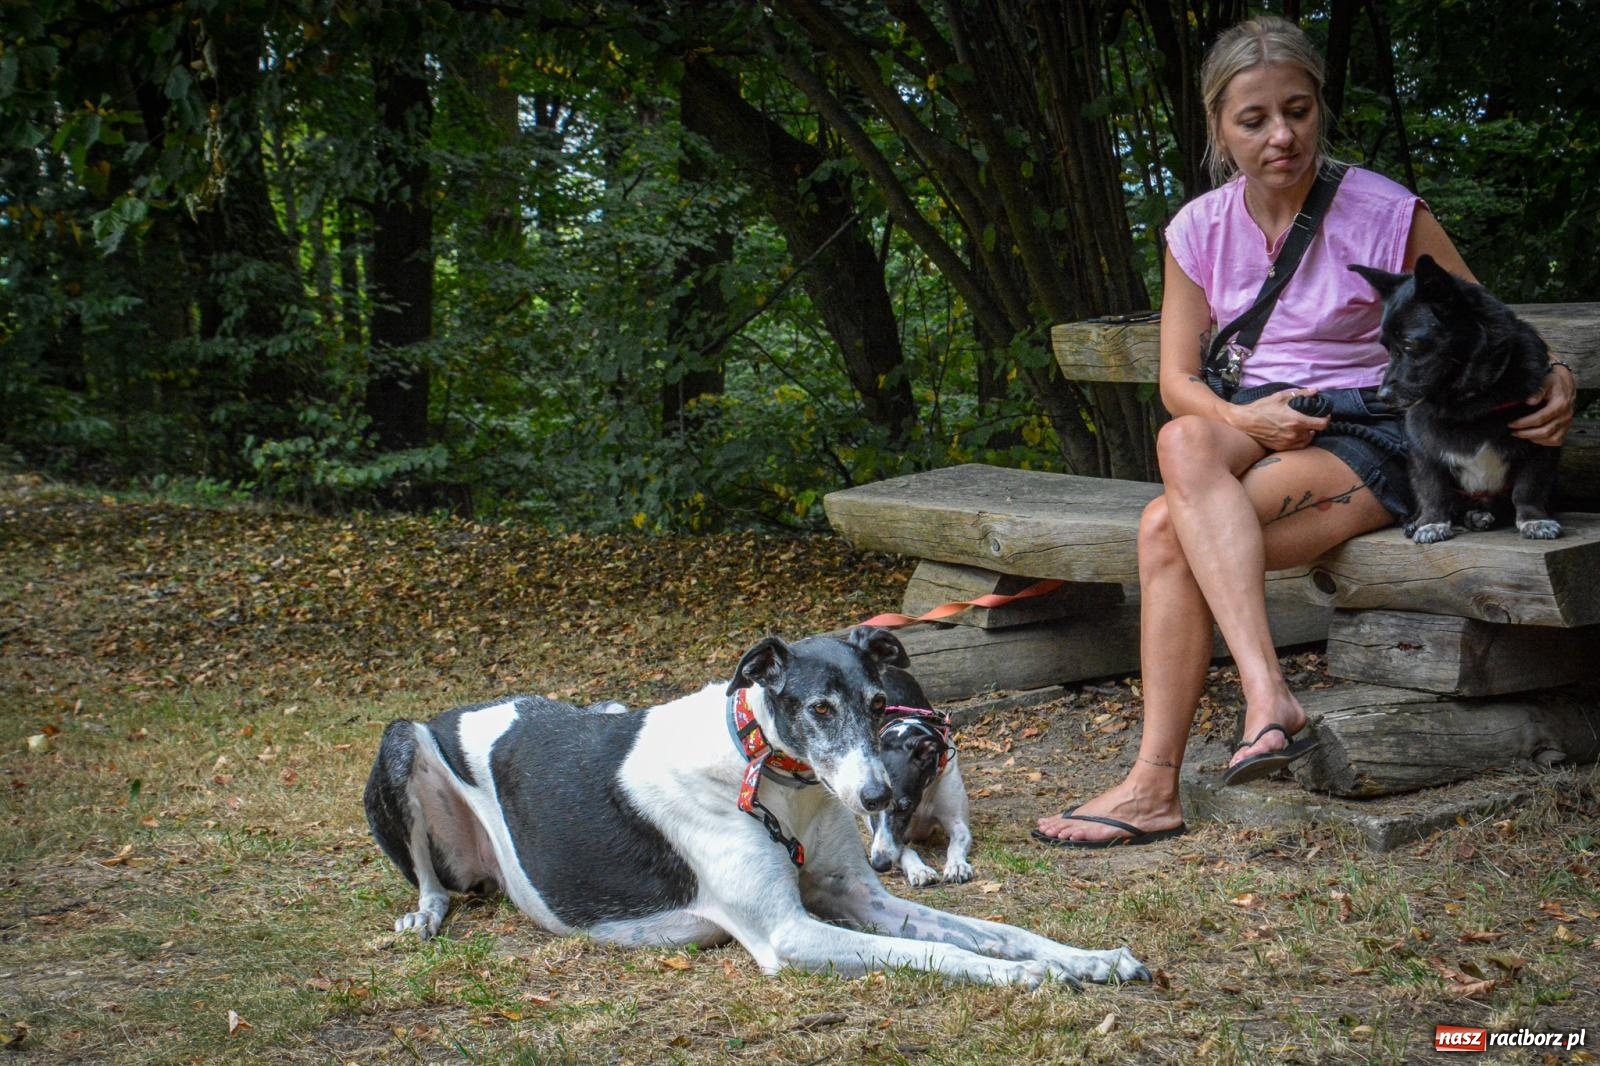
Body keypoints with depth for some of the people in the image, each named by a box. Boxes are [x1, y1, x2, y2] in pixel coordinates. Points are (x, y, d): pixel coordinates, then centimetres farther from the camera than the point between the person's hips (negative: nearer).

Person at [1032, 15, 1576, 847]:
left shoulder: (1386, 214, -4)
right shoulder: (1199, 230, 6)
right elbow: (1177, 380, 6)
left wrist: (1552, 382, -17)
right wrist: (1242, 418, -16)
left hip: (1366, 442, -4)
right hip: (1253, 434, 4)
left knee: (1168, 528, -29)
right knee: (1184, 442, -34)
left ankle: (1154, 785, -31)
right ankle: (1268, 698, -41)